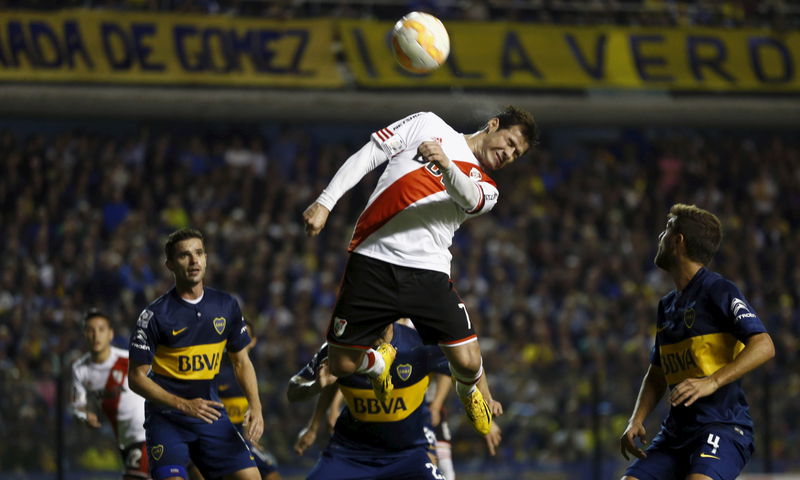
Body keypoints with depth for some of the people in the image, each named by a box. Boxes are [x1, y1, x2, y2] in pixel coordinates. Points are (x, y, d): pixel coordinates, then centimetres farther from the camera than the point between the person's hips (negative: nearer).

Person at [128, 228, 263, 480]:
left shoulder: (226, 306, 3)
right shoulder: (154, 315, -11)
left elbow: (241, 361, 13)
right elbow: (137, 377, -10)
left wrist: (255, 407, -3)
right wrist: (184, 405, -21)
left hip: (210, 413, 5)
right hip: (166, 418, -5)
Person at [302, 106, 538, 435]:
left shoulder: (486, 188, 15)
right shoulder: (430, 125, 13)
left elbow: (467, 197, -11)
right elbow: (367, 156, 8)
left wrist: (446, 165, -34)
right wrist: (325, 202, -6)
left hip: (429, 272, 2)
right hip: (372, 262, -2)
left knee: (467, 362, -12)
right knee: (342, 365, -2)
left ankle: (470, 393, 26)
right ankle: (380, 363, 35)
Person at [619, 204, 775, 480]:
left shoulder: (718, 291, -7)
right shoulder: (667, 305, 19)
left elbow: (763, 346, -19)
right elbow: (657, 375, 26)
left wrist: (711, 382, -30)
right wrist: (636, 420, 8)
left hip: (722, 424, -9)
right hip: (676, 432, 9)